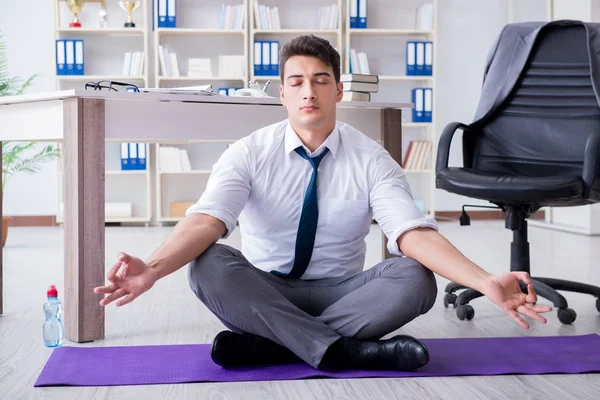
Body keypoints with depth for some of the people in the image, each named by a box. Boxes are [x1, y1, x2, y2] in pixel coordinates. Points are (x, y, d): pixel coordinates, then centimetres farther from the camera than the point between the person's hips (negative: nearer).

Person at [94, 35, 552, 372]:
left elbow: (413, 234, -22)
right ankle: (345, 350, -31)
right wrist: (152, 269, -46)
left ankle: (265, 344, -27)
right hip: (262, 296, 0)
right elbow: (207, 220, -24)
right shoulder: (249, 153, -8)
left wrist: (485, 282, -41)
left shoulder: (371, 159, -8)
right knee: (208, 263, -31)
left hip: (341, 296, 1)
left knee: (416, 279, -28)